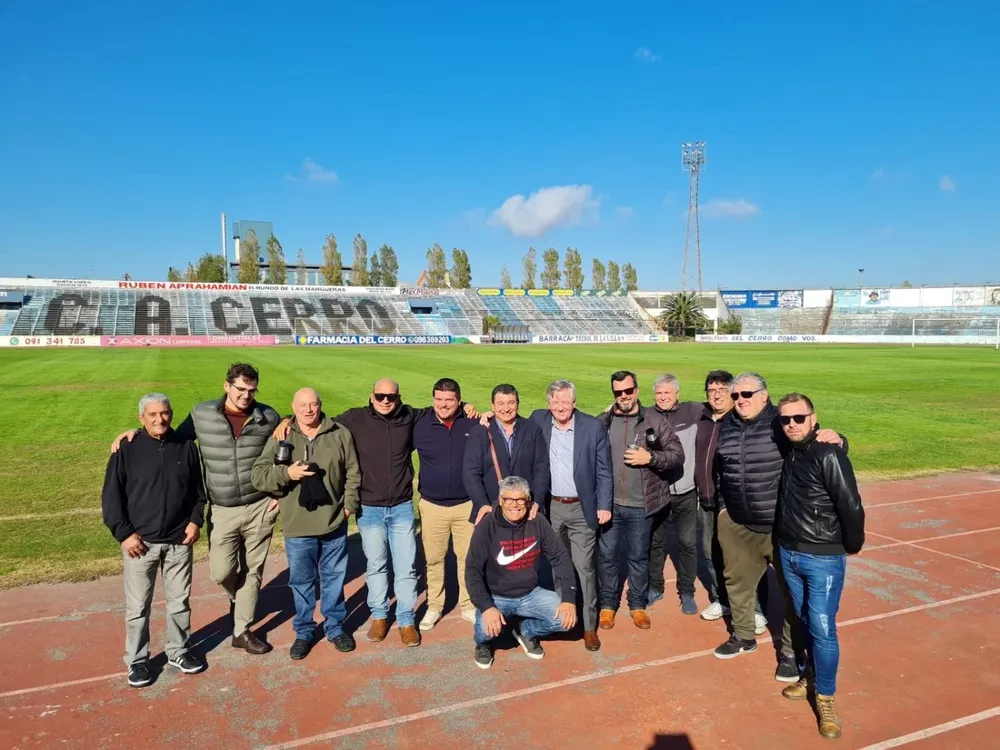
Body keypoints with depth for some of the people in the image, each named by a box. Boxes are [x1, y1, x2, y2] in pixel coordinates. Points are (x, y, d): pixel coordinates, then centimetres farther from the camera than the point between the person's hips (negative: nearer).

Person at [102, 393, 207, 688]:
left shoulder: (186, 446, 0)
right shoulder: (127, 449, -7)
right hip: (140, 542, -2)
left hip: (179, 541, 2)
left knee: (180, 601, 14)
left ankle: (178, 652, 32)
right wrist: (124, 533, -11)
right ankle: (137, 661, 26)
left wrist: (196, 520, -2)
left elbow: (198, 488, 9)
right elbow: (111, 496, -5)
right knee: (138, 606, 9)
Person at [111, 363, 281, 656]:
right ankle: (239, 596, 37)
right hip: (222, 511, 0)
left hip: (260, 508, 0)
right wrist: (137, 432, -8)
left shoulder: (268, 417, -5)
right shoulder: (202, 414, -6)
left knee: (252, 571, 9)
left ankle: (242, 631, 28)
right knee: (221, 571, -1)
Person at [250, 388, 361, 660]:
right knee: (301, 581, 13)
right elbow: (257, 474, -5)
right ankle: (304, 631, 32)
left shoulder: (340, 434, -2)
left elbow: (353, 473, 4)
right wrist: (286, 473, -20)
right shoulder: (281, 438, -2)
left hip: (334, 524, 0)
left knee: (334, 578, 15)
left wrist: (350, 504, -3)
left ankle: (335, 627, 33)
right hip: (297, 527, 0)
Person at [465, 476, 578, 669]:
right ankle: (483, 643, 9)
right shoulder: (487, 526, -17)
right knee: (488, 629, -31)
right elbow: (473, 570, -17)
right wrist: (486, 607, -30)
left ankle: (525, 630, 14)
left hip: (530, 594, 3)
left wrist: (569, 598, -14)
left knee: (567, 619, -16)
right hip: (496, 596, -3)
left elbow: (560, 558, -3)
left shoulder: (538, 523, -8)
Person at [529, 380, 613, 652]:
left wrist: (604, 505, -6)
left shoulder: (594, 426, -8)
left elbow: (604, 470, -4)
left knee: (584, 567, 1)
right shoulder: (538, 420, -3)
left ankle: (589, 626, 14)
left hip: (582, 509, -2)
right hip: (550, 507, 2)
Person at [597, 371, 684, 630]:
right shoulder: (603, 421, 1)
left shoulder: (655, 420, -3)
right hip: (608, 502, 1)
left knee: (639, 556, 13)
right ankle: (608, 604, 28)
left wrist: (650, 457, -18)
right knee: (606, 555, 10)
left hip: (640, 504, -1)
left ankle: (637, 605, 31)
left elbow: (677, 455, -2)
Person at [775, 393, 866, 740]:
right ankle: (813, 676, 35)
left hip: (824, 558, -6)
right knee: (806, 622, 18)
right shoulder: (788, 454, 3)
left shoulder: (829, 455, -19)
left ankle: (825, 698, 16)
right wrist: (782, 542, 11)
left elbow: (850, 505, -17)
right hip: (789, 554, 6)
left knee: (822, 628, -1)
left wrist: (852, 545, -6)